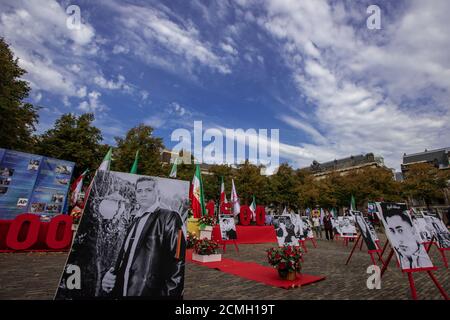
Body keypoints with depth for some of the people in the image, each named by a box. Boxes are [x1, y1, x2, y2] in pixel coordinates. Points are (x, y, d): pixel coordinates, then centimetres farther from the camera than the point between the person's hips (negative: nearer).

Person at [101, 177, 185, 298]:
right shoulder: (135, 221, 13)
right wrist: (110, 276, 1)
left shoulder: (169, 218, -11)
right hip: (123, 292, 7)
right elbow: (126, 258, 18)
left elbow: (177, 263, -18)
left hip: (151, 293, -7)